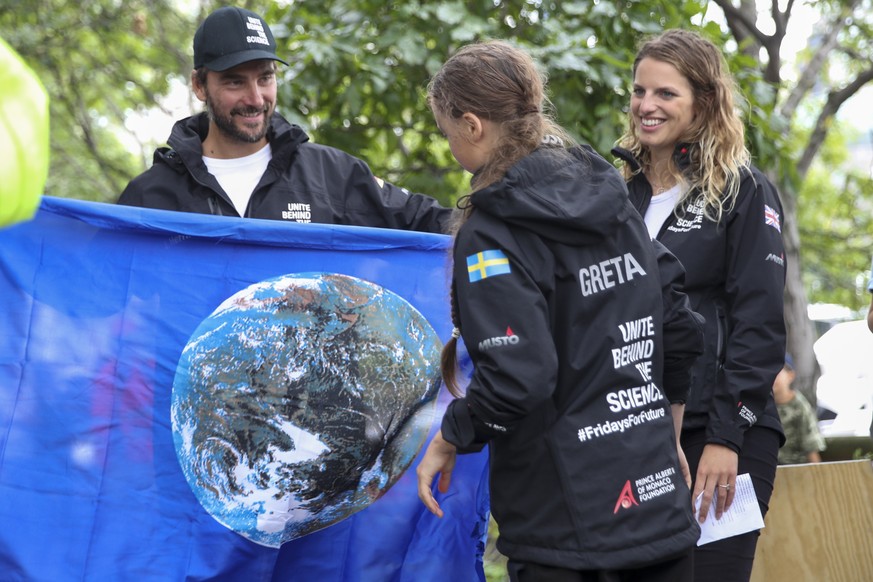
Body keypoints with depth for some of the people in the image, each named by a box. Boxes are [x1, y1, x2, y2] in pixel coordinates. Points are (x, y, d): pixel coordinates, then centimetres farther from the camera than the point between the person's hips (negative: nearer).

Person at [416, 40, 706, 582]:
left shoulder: (491, 234, -15)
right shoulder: (615, 201, 6)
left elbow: (515, 378, -24)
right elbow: (681, 329, 10)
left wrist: (447, 441, -7)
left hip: (563, 518, -6)